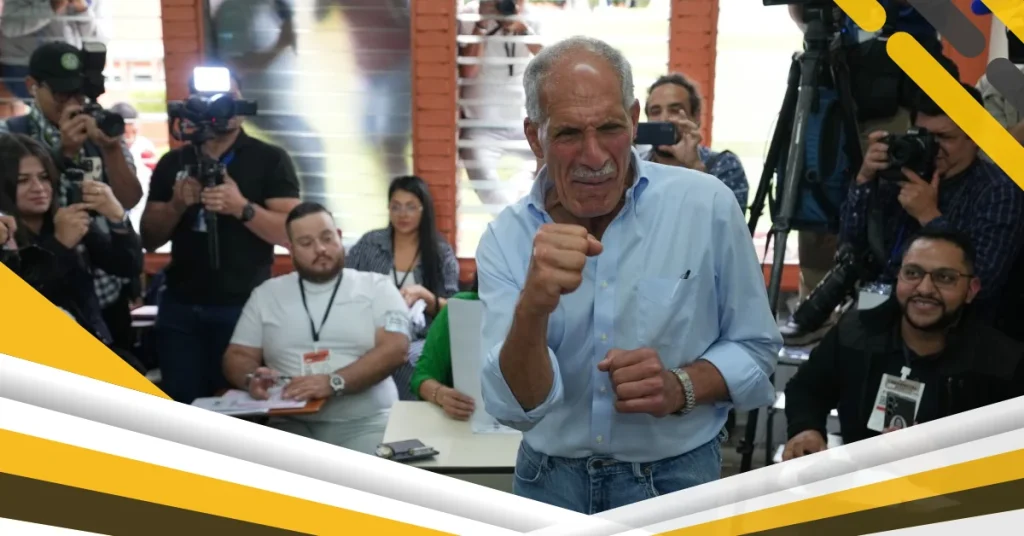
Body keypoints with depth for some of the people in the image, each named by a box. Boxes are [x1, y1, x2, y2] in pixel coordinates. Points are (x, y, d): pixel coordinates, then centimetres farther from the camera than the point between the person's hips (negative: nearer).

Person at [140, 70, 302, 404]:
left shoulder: (270, 160, 0)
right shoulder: (172, 163, 10)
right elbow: (149, 239, 8)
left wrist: (242, 207, -23)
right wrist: (177, 204, -11)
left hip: (244, 306, -3)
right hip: (180, 306, 3)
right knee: (180, 405, 6)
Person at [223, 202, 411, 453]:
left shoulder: (376, 288, 6)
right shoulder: (266, 294, 14)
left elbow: (394, 349, -7)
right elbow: (238, 356, 14)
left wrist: (334, 382, -21)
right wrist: (252, 378, -11)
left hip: (365, 423, -2)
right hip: (292, 424, 2)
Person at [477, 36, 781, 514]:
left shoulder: (707, 206, -13)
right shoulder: (505, 239, -12)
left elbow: (754, 349, -3)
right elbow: (516, 407, -21)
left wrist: (682, 387, -22)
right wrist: (533, 307, -38)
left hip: (676, 479, -1)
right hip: (549, 481, 1)